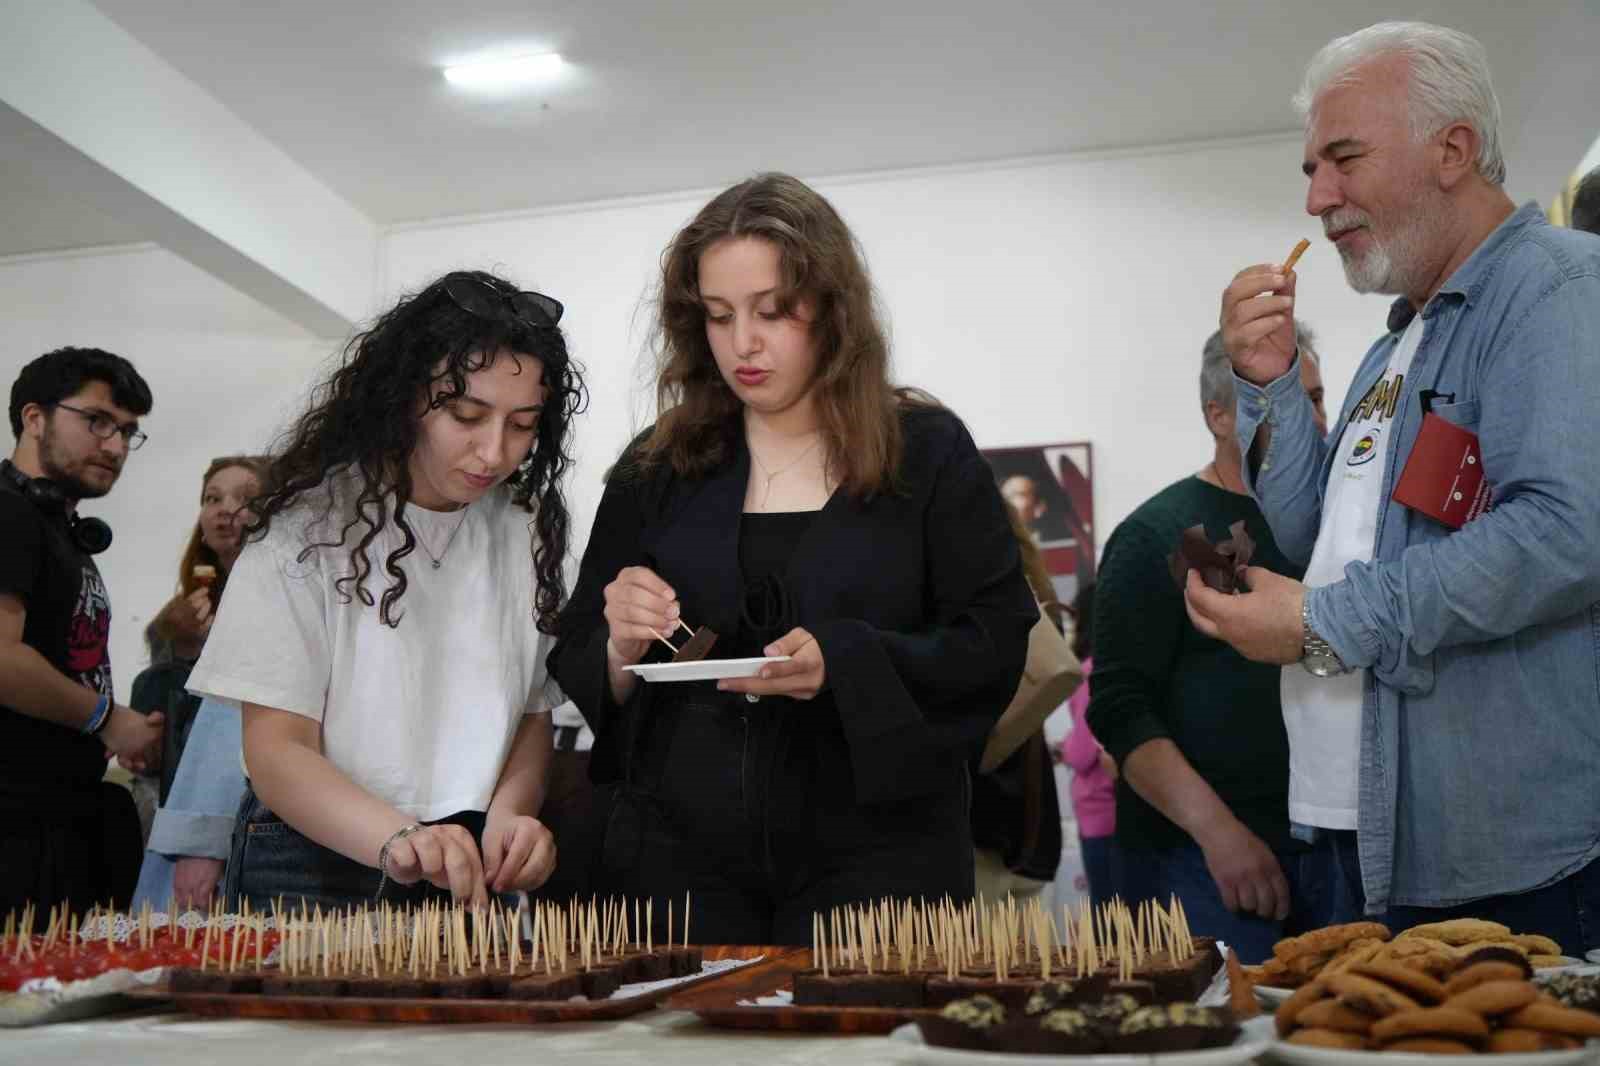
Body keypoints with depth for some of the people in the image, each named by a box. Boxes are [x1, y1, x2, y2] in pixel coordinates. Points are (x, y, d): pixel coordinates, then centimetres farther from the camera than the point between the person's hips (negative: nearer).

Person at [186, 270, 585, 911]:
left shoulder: (522, 531, 3)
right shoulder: (313, 525, -9)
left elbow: (533, 715, 7)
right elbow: (275, 749, -13)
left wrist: (510, 813, -13)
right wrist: (397, 838, -30)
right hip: (314, 867, -3)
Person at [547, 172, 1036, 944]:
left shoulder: (928, 452, 0)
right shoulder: (655, 471, 7)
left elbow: (998, 645, -5)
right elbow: (577, 671, 11)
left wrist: (845, 662, -20)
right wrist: (621, 650, -12)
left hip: (875, 856, -1)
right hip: (678, 858, 2)